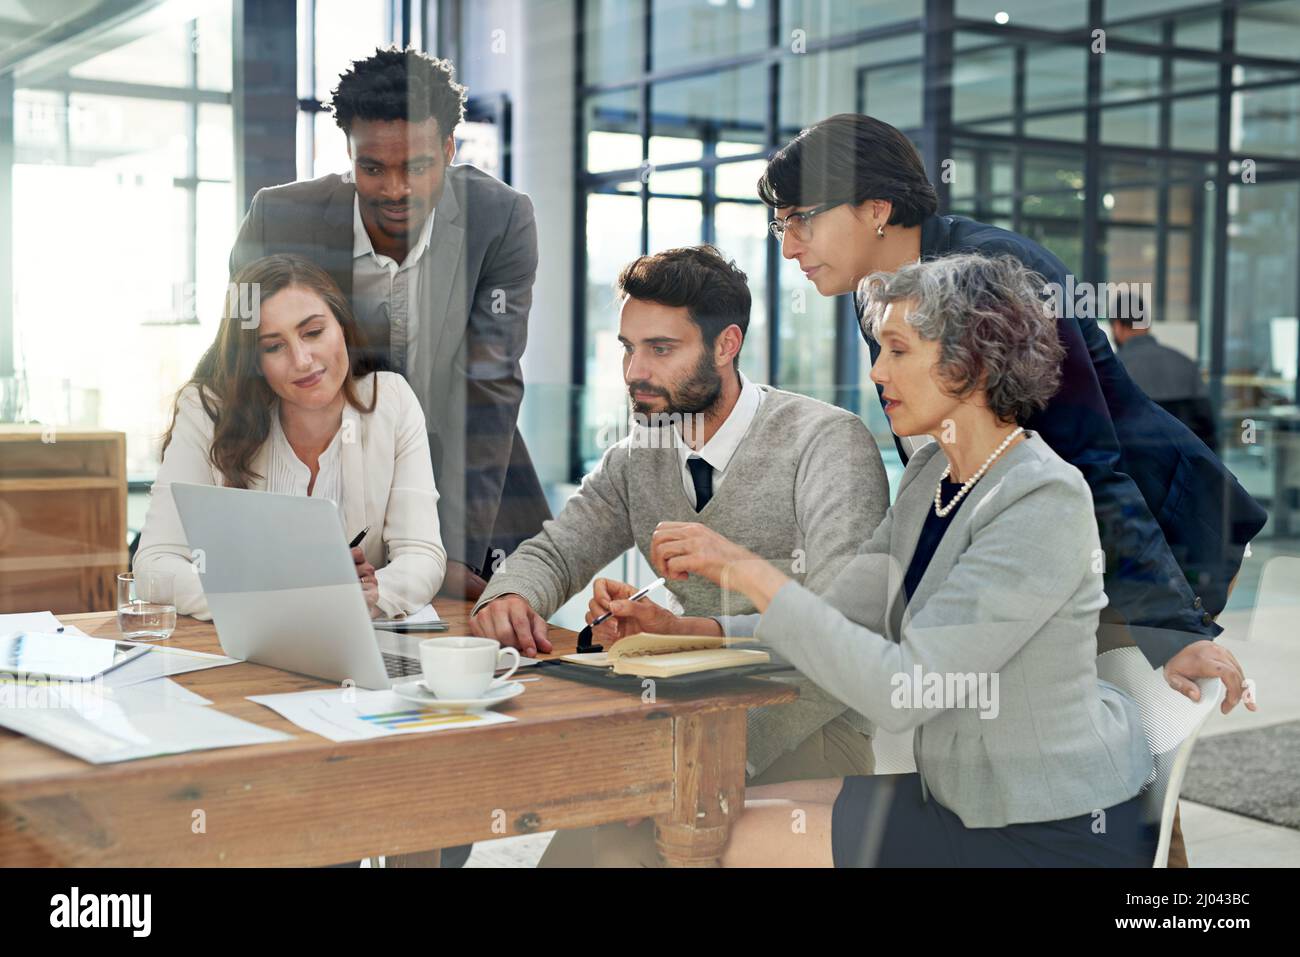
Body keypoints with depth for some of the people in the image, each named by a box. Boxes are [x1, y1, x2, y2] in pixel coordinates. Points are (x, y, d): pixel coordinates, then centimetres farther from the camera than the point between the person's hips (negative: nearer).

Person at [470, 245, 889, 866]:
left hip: (810, 728, -6)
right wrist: (509, 599, -11)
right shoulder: (639, 458, 9)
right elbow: (554, 552, 14)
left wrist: (681, 631, -30)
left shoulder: (828, 442, -11)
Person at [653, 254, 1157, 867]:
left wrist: (748, 572, -25)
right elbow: (841, 615, 6)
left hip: (1056, 836, -8)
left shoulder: (1045, 501, -22)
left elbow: (904, 689, -28)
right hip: (967, 794, 8)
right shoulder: (931, 474, 6)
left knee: (747, 840, -10)